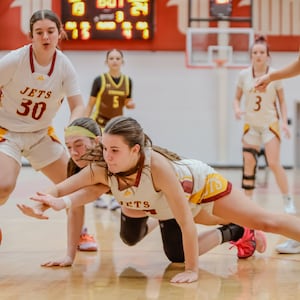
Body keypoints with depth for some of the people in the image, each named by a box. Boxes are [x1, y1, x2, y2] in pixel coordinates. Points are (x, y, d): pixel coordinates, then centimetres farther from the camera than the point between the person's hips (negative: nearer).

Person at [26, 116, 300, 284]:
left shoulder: (157, 166, -47)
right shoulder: (101, 171, -33)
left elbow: (186, 221, -42)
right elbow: (55, 193, -24)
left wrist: (192, 270, -38)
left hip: (201, 183, -6)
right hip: (165, 207, 6)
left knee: (265, 222, 1)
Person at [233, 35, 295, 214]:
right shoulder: (244, 75, -1)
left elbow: (282, 101, 1)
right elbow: (237, 98, 9)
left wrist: (284, 122, -10)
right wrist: (237, 109, -13)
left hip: (270, 124, -3)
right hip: (251, 125, 3)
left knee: (274, 164, -13)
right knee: (249, 166, 1)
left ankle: (288, 201, -2)